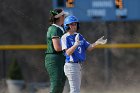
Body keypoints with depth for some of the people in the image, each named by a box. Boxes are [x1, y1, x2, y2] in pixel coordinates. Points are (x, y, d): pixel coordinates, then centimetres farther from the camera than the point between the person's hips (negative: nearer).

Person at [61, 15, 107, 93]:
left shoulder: (79, 36, 13)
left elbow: (89, 48, 7)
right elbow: (68, 52, -20)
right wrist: (76, 44, -36)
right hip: (71, 65, -9)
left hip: (78, 65, 9)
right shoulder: (65, 38, -10)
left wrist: (97, 43, -11)